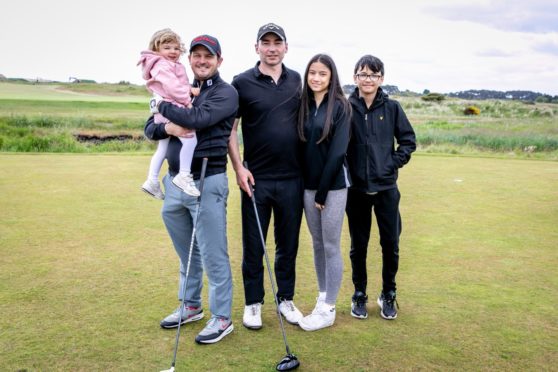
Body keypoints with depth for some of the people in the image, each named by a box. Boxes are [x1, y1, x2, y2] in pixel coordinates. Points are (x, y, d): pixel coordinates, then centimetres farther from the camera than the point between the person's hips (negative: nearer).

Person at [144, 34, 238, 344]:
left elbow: (197, 119, -21)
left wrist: (161, 105, -5)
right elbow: (149, 129, 11)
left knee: (213, 255, 0)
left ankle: (221, 318, 14)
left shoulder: (226, 93, -5)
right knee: (187, 252, 18)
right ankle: (191, 306, 35)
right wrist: (166, 127, -13)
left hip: (207, 182, -6)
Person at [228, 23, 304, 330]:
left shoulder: (296, 80, 8)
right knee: (253, 244, 6)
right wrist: (238, 168, -11)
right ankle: (253, 303, 21)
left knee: (288, 243, 11)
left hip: (292, 178, 3)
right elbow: (230, 128, -2)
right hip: (256, 178, -3)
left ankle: (286, 299, 27)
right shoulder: (242, 82, -3)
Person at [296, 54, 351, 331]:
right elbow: (300, 146, 8)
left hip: (333, 185, -5)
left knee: (331, 246, 1)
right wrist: (306, 186, 1)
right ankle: (322, 297, 27)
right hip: (308, 184, 5)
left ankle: (328, 309, 11)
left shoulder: (340, 106, -7)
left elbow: (337, 151, -13)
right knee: (317, 244, 13)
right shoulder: (304, 105, 8)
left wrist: (322, 191, -13)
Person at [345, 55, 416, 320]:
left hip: (386, 188, 1)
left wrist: (395, 162, -4)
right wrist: (344, 171, -5)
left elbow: (409, 140, 7)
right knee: (358, 245, 10)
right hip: (356, 189, -1)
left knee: (390, 244, 7)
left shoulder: (391, 108, 1)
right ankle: (359, 295, 27)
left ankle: (388, 294, 27)